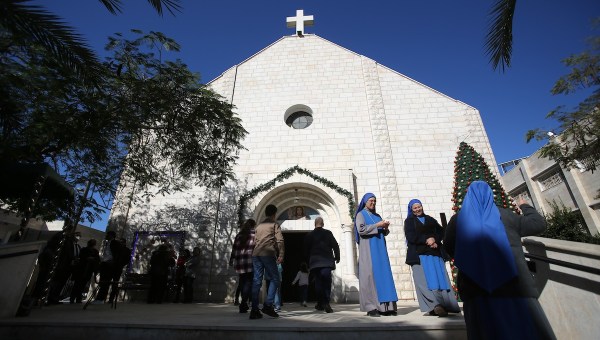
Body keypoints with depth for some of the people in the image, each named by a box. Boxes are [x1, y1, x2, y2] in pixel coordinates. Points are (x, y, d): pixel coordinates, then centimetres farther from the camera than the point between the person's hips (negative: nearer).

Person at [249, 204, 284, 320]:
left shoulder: (259, 226, 24)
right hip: (268, 254, -6)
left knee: (257, 281, 5)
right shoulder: (275, 224, 7)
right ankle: (268, 305, -6)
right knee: (274, 279, 4)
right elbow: (280, 240, -6)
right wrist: (281, 255, -7)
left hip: (256, 254, 6)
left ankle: (254, 310, 2)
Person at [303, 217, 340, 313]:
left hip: (315, 262, 1)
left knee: (318, 282, 10)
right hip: (327, 261, -1)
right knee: (326, 282, -1)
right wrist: (337, 257, 14)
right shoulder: (328, 233, 1)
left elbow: (306, 250, 7)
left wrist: (308, 261, 18)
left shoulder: (309, 235, 4)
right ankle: (326, 303, -11)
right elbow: (335, 246, 1)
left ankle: (320, 304, 16)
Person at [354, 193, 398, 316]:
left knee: (383, 274, 0)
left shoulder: (377, 216, 21)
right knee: (370, 275, -9)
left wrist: (385, 228, -3)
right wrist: (377, 225, -16)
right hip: (368, 250, -6)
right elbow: (361, 230, -13)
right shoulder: (360, 215, 2)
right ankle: (371, 307, -6)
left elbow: (383, 233, 19)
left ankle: (385, 306, 3)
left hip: (380, 249, 6)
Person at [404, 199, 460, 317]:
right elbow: (410, 236, -3)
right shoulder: (409, 221, 10)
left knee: (440, 280, -3)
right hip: (419, 255, -3)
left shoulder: (430, 219, 21)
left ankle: (445, 305, 0)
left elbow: (441, 232, 12)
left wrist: (435, 240, -7)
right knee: (426, 281, -11)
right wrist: (426, 239, -12)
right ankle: (434, 306, -16)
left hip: (435, 254, 3)